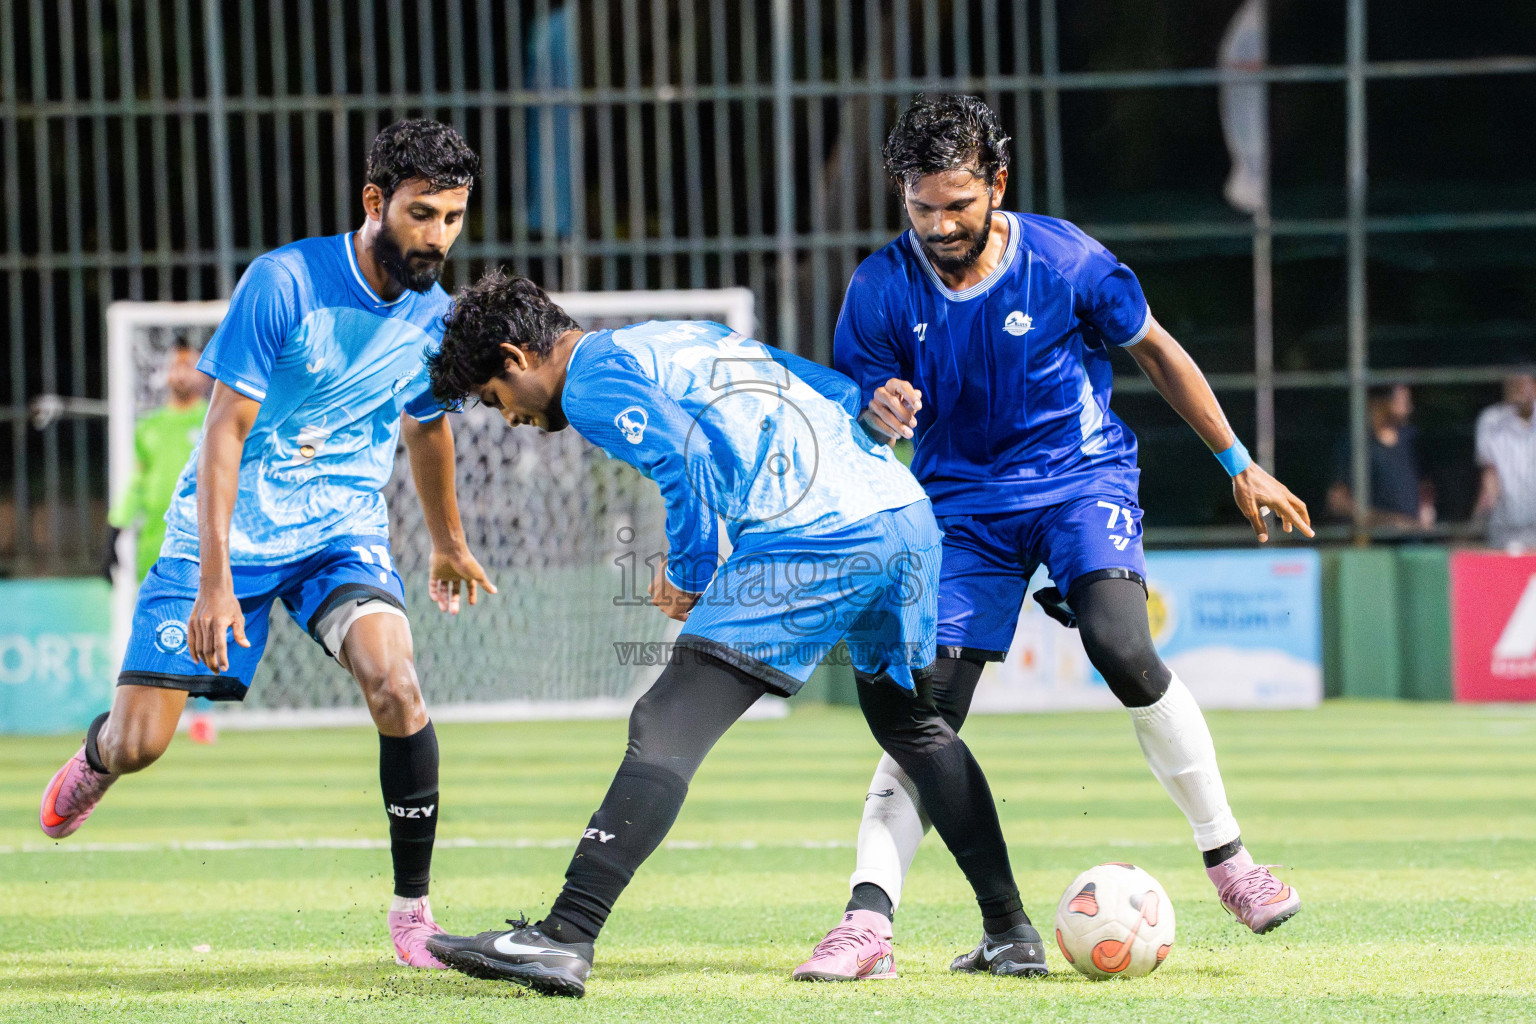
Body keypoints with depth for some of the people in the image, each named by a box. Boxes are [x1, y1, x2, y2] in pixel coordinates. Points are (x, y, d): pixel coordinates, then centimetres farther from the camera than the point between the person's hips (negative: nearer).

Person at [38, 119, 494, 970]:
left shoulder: (434, 315, -2)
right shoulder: (284, 282, -19)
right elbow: (225, 430, -19)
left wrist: (447, 543, 33)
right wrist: (214, 579, -25)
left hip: (344, 533, 3)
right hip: (232, 532, -3)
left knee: (395, 686, -25)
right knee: (138, 747, -2)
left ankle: (412, 906, -13)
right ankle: (95, 759, 39)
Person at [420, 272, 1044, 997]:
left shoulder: (592, 380, 3)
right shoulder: (687, 338, 30)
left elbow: (685, 458, -14)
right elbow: (838, 392, 29)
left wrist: (689, 577, 1)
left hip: (814, 544, -9)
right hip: (910, 516, 9)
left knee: (666, 731, -10)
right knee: (911, 724, 28)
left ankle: (564, 938, -19)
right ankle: (1011, 931, 30)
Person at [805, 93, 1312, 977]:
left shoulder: (1064, 260, -15)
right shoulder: (882, 289, -11)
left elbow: (1155, 350, 0)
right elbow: (856, 415, -1)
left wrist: (1239, 464, 6)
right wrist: (878, 414, -28)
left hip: (1081, 475, -2)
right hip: (964, 497, 2)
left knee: (1123, 649, -25)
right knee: (928, 708, -10)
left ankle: (1228, 858, -10)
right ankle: (869, 913, -12)